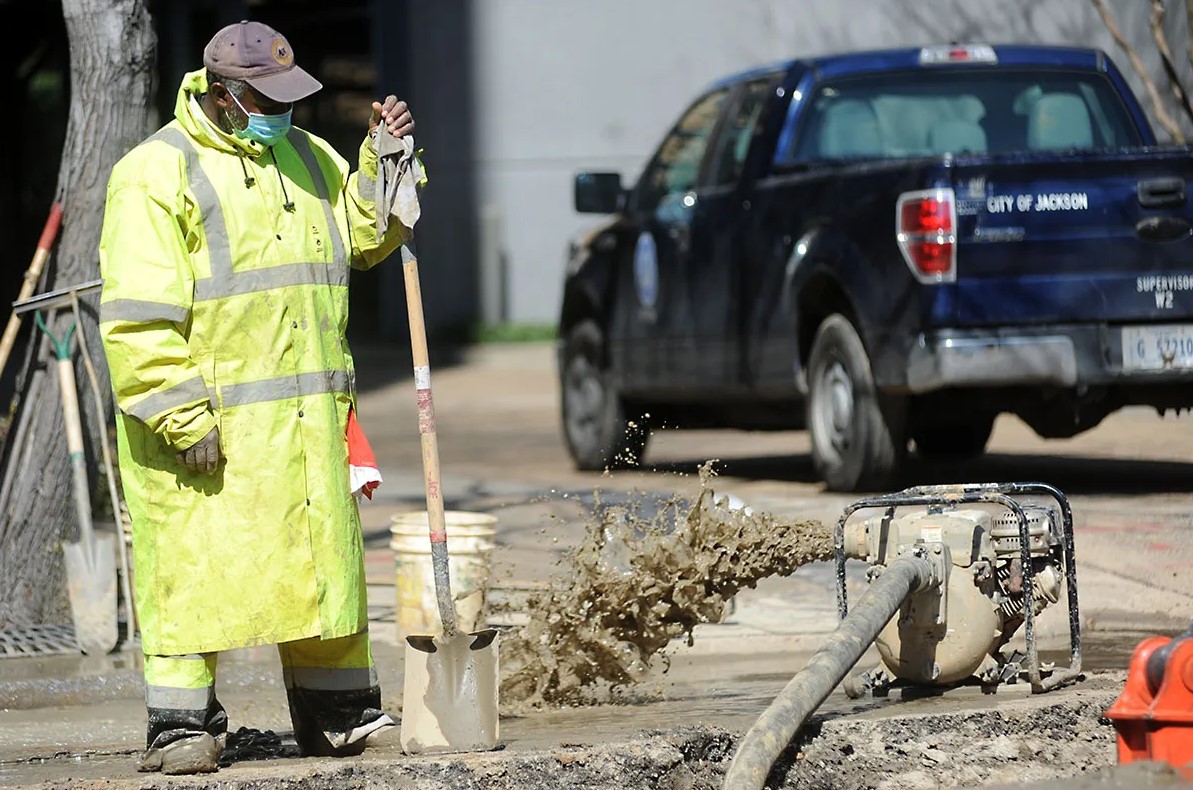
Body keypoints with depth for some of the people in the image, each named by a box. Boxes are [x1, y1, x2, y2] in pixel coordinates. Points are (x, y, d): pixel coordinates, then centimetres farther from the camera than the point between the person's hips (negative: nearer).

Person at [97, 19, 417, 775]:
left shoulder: (306, 157, 15)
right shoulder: (157, 173, -8)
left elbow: (365, 232, 25)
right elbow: (138, 317, -14)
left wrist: (385, 158, 8)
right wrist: (182, 417, -19)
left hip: (307, 415, 7)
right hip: (206, 421, -7)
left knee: (325, 556, 11)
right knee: (195, 569, -7)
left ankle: (337, 713, 23)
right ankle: (182, 724, 0)